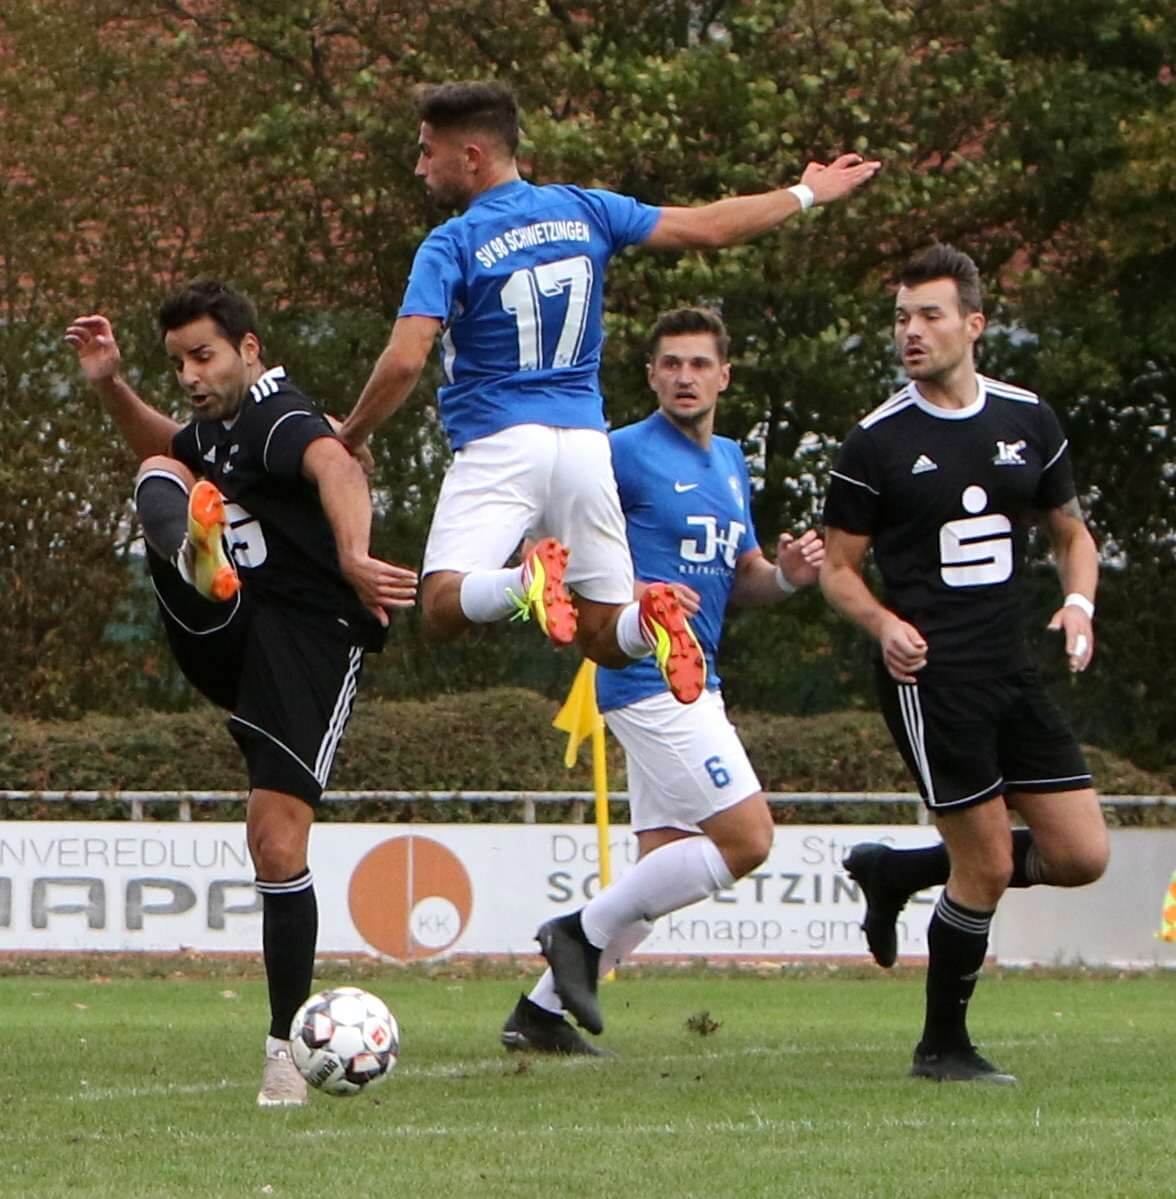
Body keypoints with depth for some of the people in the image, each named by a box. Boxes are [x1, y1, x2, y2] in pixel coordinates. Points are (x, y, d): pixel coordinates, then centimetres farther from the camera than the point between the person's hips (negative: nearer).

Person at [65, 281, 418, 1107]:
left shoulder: (280, 421, -14)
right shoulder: (216, 427, 15)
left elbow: (337, 470, -37)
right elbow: (163, 448, 41)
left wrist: (353, 556, -58)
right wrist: (111, 385, 22)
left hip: (305, 645, -8)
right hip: (226, 633, 8)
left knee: (277, 845, -13)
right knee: (160, 478, -11)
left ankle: (287, 1045, 0)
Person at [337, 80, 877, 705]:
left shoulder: (451, 246, -6)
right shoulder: (585, 211, 8)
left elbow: (404, 361, -15)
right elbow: (704, 227, 13)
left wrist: (350, 438, -1)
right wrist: (805, 194, 27)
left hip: (499, 444, -5)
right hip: (584, 442, 5)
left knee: (444, 606, -10)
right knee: (605, 637, 10)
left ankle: (524, 582, -40)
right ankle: (652, 619, -25)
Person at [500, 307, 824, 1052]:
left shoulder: (732, 462, 16)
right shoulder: (626, 453, -8)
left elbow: (741, 582, 25)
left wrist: (786, 575, 2)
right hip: (651, 679, -9)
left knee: (667, 865, 9)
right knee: (747, 838, -14)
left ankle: (542, 1010, 14)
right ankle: (585, 933, -4)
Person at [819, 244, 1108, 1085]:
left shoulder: (1030, 422, 8)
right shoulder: (878, 442, -3)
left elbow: (1071, 533, 19)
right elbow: (838, 567, 4)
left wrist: (1079, 603, -1)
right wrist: (884, 626, -16)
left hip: (1013, 669, 5)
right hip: (931, 676, -5)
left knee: (1082, 855, 0)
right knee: (986, 867, -7)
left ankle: (897, 873, 19)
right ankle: (944, 1047, 12)